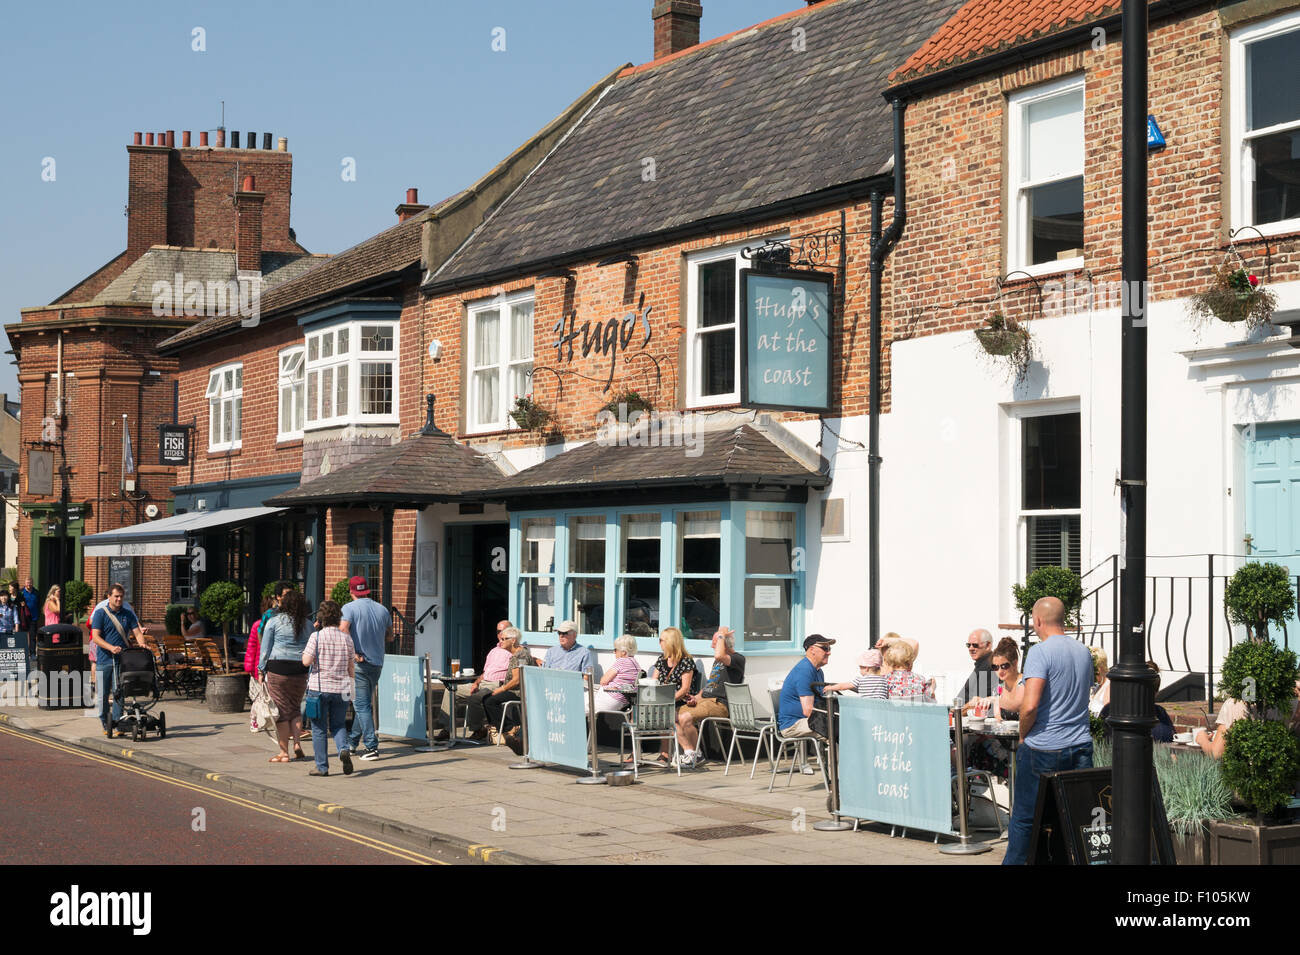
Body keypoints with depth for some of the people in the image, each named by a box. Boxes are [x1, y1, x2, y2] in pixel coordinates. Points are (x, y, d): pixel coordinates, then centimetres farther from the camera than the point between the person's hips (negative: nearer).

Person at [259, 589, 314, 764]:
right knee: (295, 708, 17)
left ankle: (284, 752, 4)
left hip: (278, 667, -3)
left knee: (282, 710, 1)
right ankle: (297, 743, 2)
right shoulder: (308, 624, 8)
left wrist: (261, 669, 4)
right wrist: (310, 672, 18)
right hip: (300, 670, 4)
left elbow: (265, 649, -1)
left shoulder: (274, 621, -2)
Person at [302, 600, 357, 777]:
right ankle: (344, 749, -11)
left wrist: (305, 651, 4)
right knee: (338, 725, 16)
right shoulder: (346, 638, 3)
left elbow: (306, 661, -15)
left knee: (319, 728, 7)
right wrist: (352, 685, 18)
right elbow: (351, 666, 7)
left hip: (319, 687, -3)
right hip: (341, 688, 3)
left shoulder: (316, 636, -9)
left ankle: (322, 766, 9)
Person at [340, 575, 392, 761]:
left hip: (359, 663, -5)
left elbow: (343, 629, -25)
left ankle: (372, 747, -9)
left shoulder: (350, 608, -8)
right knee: (365, 704, 18)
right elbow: (389, 636, 16)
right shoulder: (382, 609, 8)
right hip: (377, 662, 5)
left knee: (362, 705, -3)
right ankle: (353, 742, 29)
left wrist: (354, 653, -20)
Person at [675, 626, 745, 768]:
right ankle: (688, 752, -9)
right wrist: (696, 697, 9)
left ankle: (696, 755, -11)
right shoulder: (718, 660, 24)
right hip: (703, 700, 9)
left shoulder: (738, 659, -6)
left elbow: (719, 655, -28)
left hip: (719, 704, -9)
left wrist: (721, 636, -12)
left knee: (685, 718, -29)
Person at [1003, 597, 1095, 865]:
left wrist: (1023, 734, -6)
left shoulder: (1040, 652, -13)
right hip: (1081, 747, 6)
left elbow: (1030, 705, -22)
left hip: (1043, 750, -6)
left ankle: (1014, 862, 15)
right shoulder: (1084, 652, 9)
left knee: (1024, 818, 6)